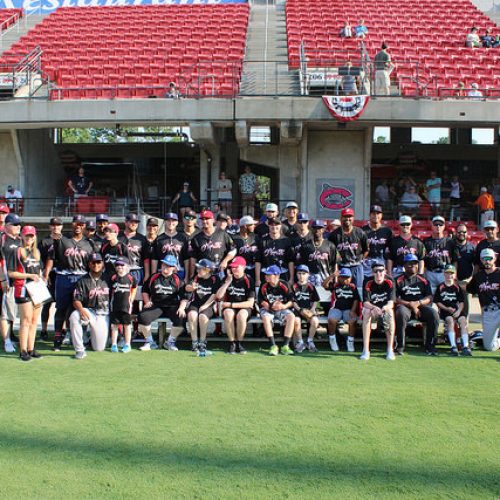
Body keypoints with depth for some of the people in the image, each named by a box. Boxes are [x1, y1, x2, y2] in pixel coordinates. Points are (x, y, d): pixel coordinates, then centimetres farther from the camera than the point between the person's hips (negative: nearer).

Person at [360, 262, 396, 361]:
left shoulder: (390, 282, -14)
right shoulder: (368, 283, -14)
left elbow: (391, 303, -22)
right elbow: (365, 303, -21)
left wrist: (385, 308, -45)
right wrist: (374, 308, -42)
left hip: (385, 309, 0)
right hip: (371, 308, 0)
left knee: (390, 312, -32)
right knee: (366, 311, -32)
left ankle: (390, 350, -29)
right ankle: (365, 350, -33)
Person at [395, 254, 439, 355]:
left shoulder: (423, 280, 16)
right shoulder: (399, 281, 7)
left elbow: (429, 298, 7)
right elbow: (395, 299, -3)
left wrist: (418, 303, -12)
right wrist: (410, 304, -14)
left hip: (421, 306, 3)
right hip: (404, 306, -3)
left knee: (433, 314, -26)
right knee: (401, 313, -37)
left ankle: (430, 346, -13)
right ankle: (400, 346, -27)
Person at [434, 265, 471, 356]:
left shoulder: (457, 287, 11)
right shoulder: (440, 287, 6)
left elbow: (462, 302, 8)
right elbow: (437, 302, 3)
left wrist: (459, 310, -11)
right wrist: (447, 308, -11)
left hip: (457, 309, 2)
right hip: (445, 310, -2)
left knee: (463, 320, -27)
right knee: (450, 320, -32)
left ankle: (465, 346, -33)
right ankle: (453, 347, -36)